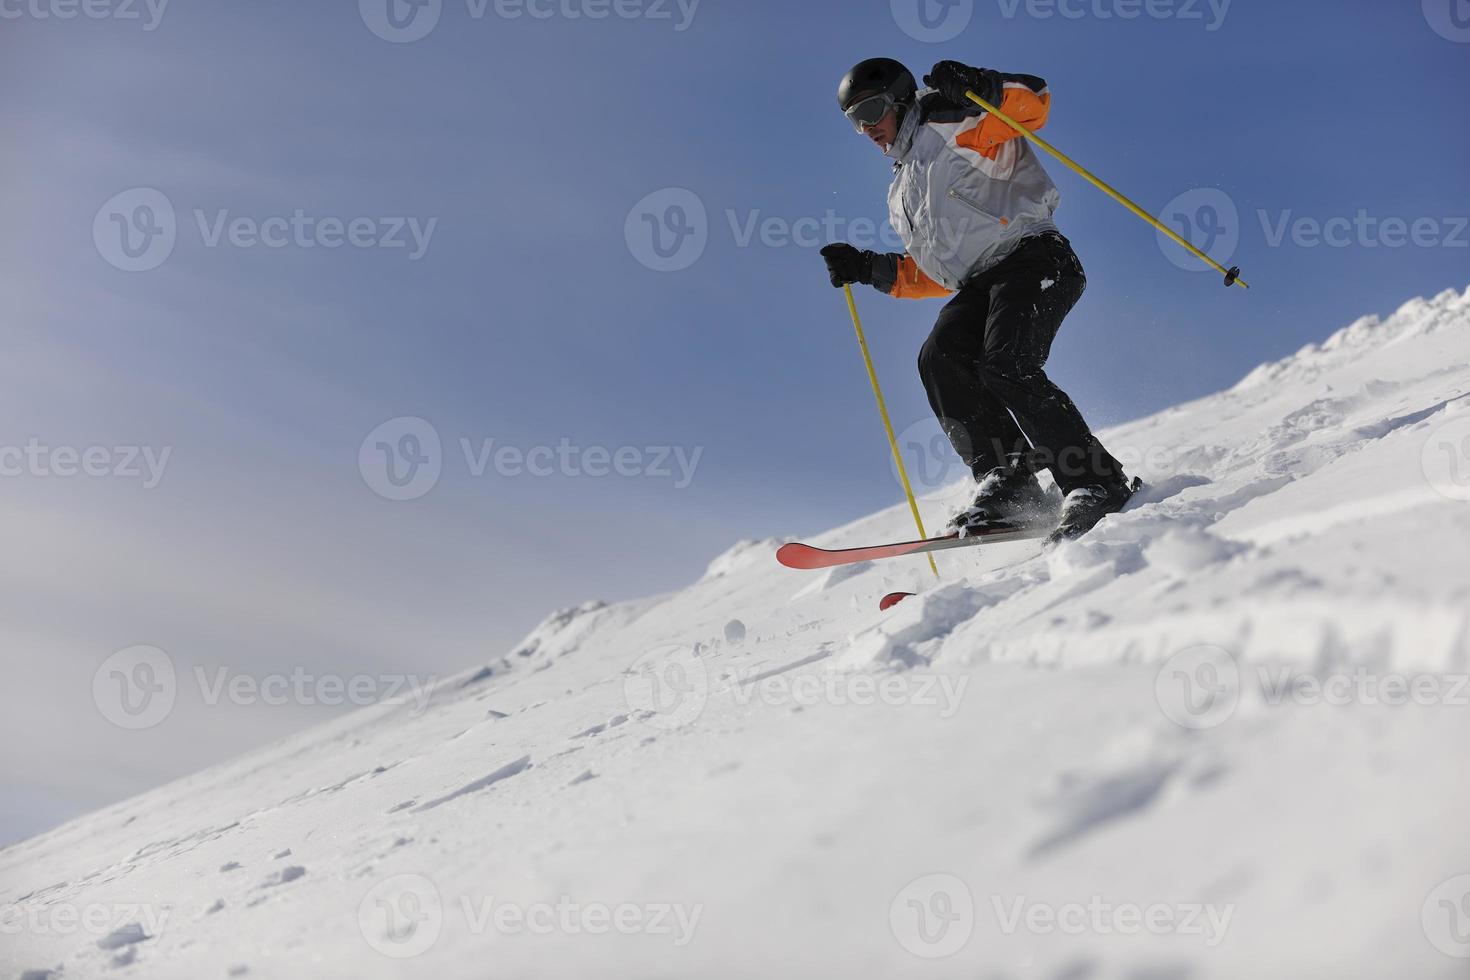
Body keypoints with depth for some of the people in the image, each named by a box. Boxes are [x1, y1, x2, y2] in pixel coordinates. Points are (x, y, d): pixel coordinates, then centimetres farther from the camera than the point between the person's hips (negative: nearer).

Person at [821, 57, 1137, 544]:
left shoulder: (950, 126, 8)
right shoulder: (902, 196, 31)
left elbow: (1033, 103, -7)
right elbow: (935, 273, 30)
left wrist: (984, 88, -26)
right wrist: (867, 268, 20)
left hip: (1031, 258, -7)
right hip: (980, 284, 7)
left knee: (1005, 366, -27)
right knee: (940, 358, -20)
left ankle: (1099, 485, -24)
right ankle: (1007, 484, -24)